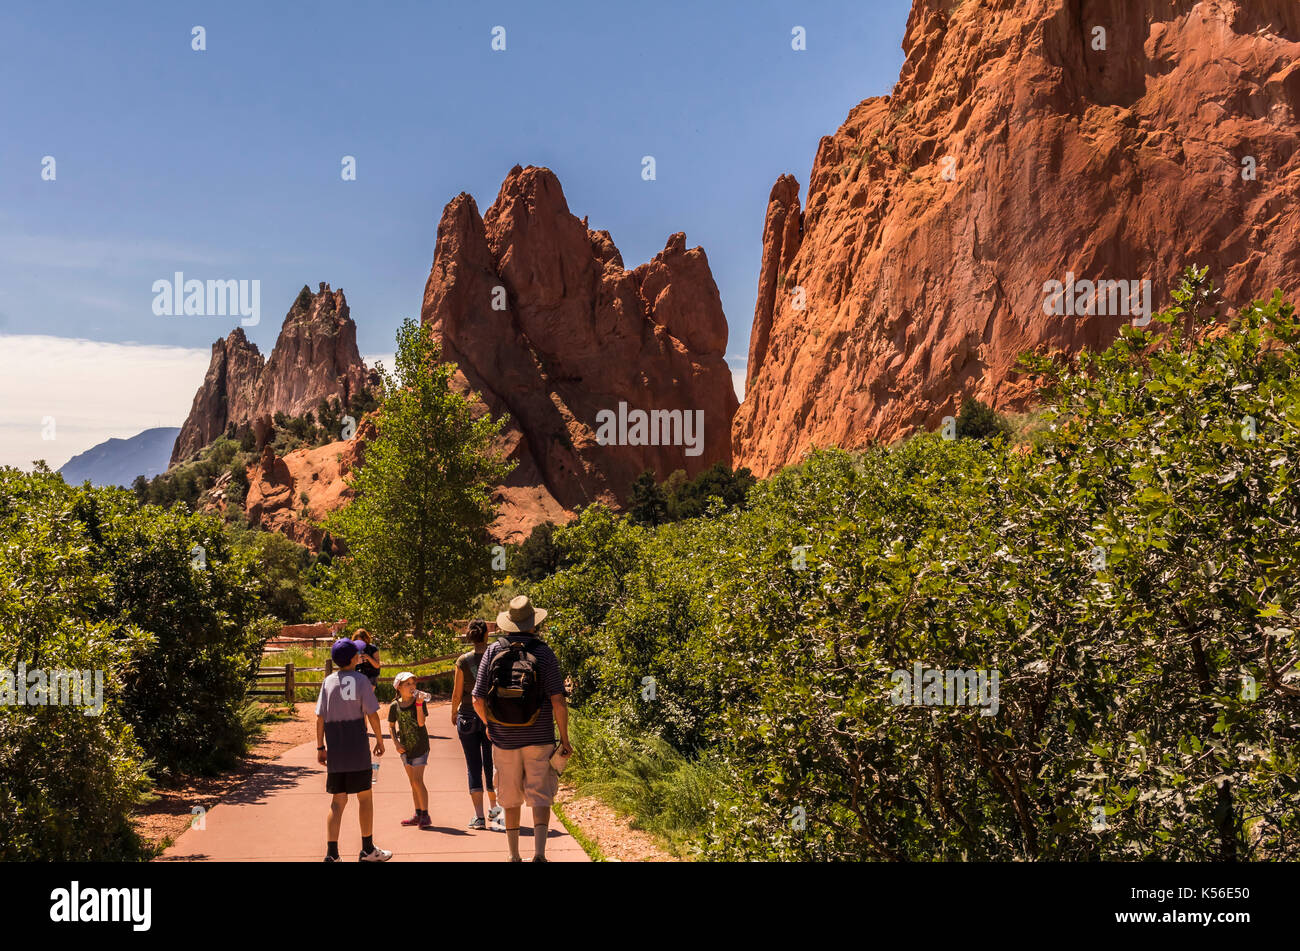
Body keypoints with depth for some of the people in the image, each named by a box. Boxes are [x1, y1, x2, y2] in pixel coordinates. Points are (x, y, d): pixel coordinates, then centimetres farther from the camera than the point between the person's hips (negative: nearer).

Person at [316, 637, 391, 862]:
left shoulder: (328, 682, 4)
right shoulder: (361, 681, -7)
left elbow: (320, 718, 3)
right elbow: (372, 714, -8)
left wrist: (320, 747, 9)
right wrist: (380, 740, 4)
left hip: (334, 750, 4)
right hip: (357, 747, -4)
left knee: (338, 801, 8)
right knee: (364, 797, 9)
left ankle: (332, 853, 2)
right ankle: (367, 849, 16)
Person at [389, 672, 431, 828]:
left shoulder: (420, 702, -9)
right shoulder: (394, 706, -1)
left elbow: (421, 723, -20)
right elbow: (391, 727, 10)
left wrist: (419, 704, -27)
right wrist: (396, 743, -2)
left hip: (420, 746, -4)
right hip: (405, 748, 4)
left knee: (417, 780, -11)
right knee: (412, 782, 11)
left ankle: (425, 815, -4)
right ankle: (418, 815, 20)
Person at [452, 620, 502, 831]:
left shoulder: (463, 661, -8)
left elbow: (457, 693, -3)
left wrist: (453, 713, 14)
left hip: (468, 717, -1)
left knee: (474, 767, 5)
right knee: (490, 764, 17)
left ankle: (478, 816, 0)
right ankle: (494, 809, 33)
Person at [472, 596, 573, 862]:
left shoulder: (493, 652, -1)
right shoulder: (543, 653, -7)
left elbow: (478, 700, 0)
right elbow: (557, 701, -10)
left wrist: (489, 725, 19)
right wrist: (565, 739, 0)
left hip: (504, 740, 2)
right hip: (539, 739, -2)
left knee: (511, 800, 14)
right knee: (540, 797, 4)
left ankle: (514, 855, 21)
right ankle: (539, 853, -9)